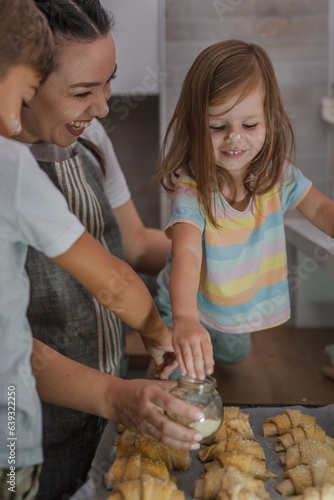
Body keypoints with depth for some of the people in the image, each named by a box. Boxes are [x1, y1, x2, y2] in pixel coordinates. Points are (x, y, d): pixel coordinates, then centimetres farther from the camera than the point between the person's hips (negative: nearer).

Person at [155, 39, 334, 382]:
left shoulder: (277, 174, -15)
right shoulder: (192, 190, -34)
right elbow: (187, 253, -48)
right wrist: (185, 319, -66)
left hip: (241, 312, 5)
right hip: (189, 314, -5)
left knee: (234, 355, 30)